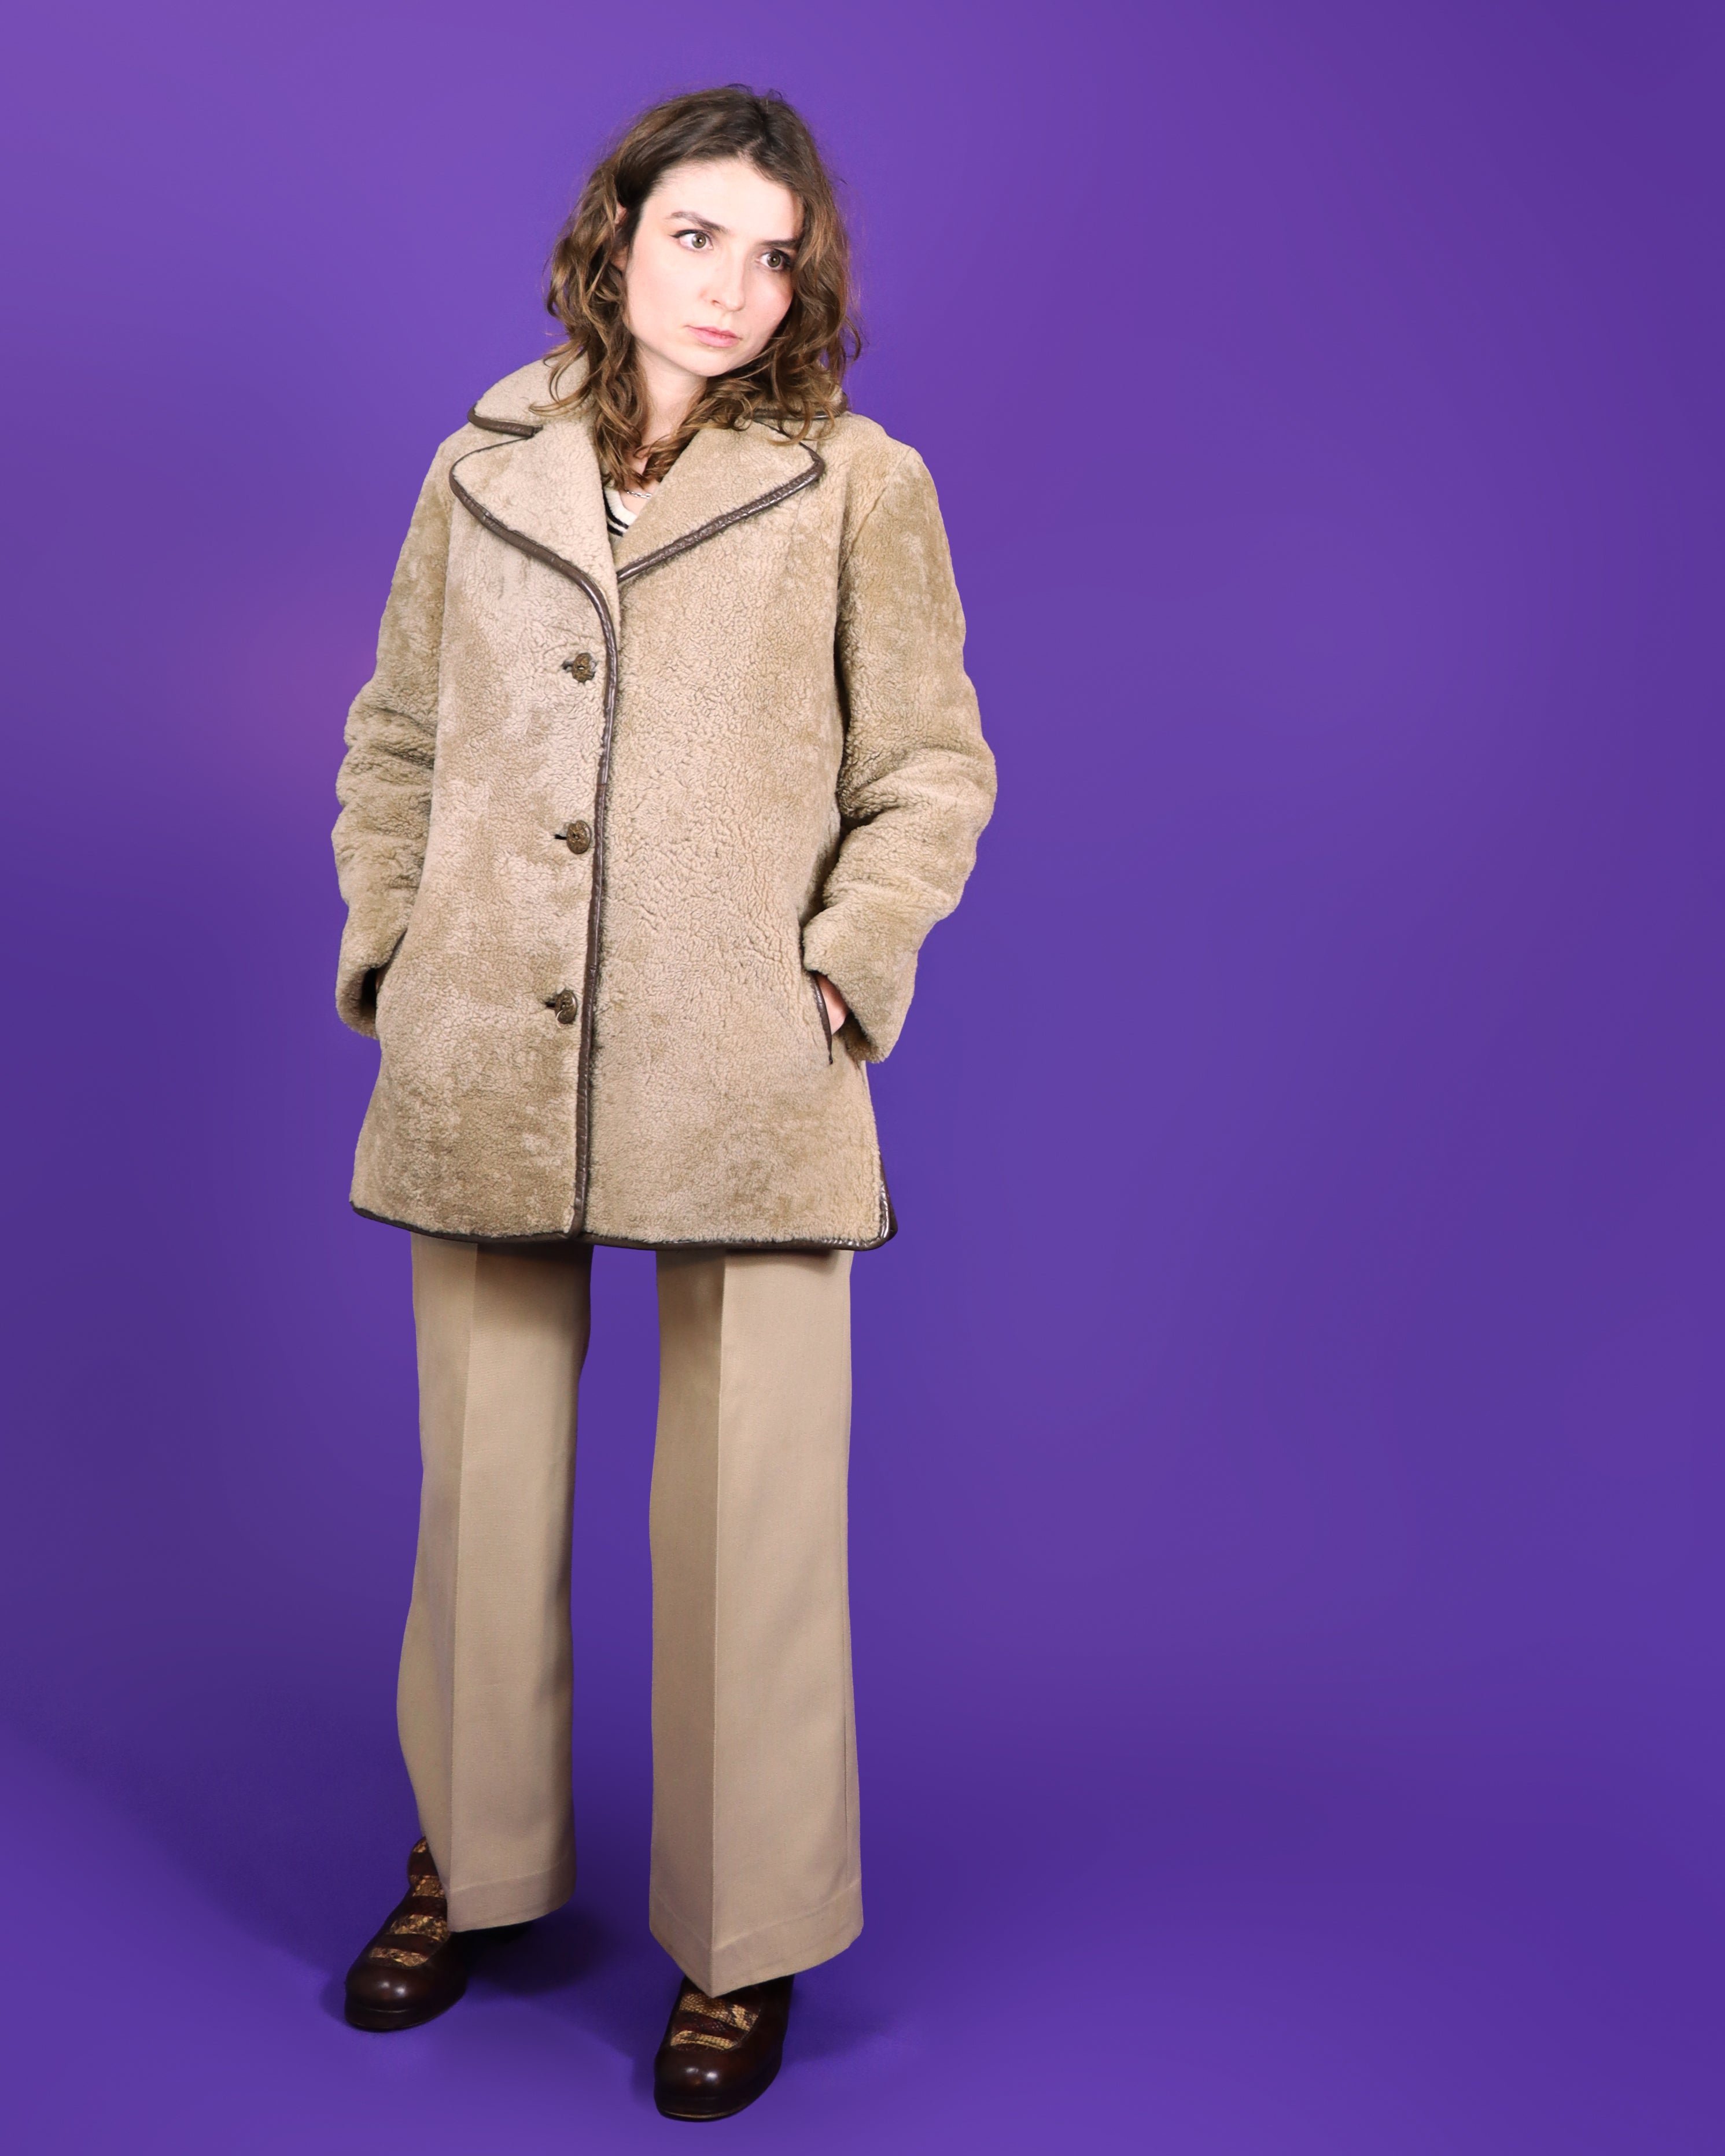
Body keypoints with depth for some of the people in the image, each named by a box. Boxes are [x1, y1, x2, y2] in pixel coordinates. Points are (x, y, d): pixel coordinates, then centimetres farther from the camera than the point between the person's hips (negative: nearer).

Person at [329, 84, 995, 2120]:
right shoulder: (480, 469, 10)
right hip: (482, 1074, 3)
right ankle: (470, 1859, 37)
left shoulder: (859, 486, 3)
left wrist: (836, 972, -7)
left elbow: (935, 773, 4)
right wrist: (389, 954, 6)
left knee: (749, 1522, 2)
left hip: (744, 1086, -2)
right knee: (482, 1494, 13)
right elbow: (393, 745, 17)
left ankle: (745, 1942, 23)